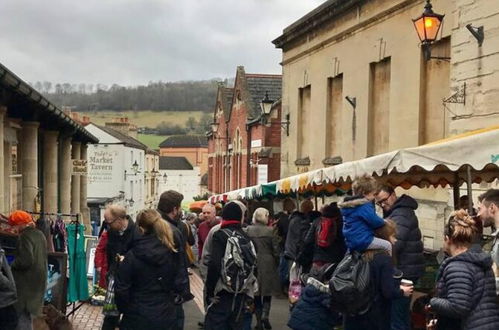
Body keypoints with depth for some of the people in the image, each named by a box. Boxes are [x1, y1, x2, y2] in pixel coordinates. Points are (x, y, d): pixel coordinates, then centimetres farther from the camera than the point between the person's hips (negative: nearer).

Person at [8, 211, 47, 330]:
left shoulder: (25, 236, -18)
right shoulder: (40, 234, 10)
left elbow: (25, 261, -25)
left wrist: (12, 265, -8)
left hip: (26, 282, -9)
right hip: (38, 280, 9)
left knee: (22, 314, -3)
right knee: (27, 313, 18)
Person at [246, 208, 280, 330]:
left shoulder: (248, 230, -6)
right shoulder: (269, 230, -9)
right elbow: (275, 250, -5)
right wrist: (276, 264, 11)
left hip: (253, 264, 1)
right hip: (268, 265, -1)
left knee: (256, 294, 11)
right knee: (267, 292, 13)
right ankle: (265, 315, -6)